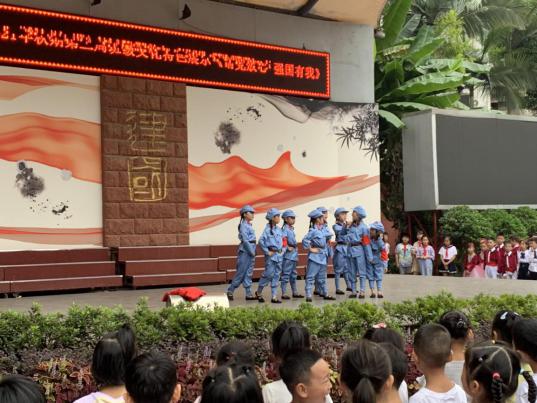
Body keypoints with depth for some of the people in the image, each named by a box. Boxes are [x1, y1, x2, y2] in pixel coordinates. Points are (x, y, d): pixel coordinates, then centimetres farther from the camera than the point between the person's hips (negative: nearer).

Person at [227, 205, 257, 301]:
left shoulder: (249, 225, 14)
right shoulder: (243, 225, -12)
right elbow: (245, 240, -17)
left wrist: (253, 252, 8)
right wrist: (252, 252, -15)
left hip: (251, 252, 9)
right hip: (245, 252, -9)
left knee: (248, 274, 8)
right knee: (240, 273, -3)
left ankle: (249, 294, 10)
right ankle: (230, 291, 6)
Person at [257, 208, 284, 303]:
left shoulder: (279, 229, 11)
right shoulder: (267, 229, -11)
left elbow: (283, 240, 22)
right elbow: (261, 241, -19)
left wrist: (283, 250, 10)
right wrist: (267, 252, -16)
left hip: (279, 255, 7)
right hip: (271, 255, -7)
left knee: (276, 276, 7)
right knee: (268, 274, -4)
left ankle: (274, 297, 11)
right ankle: (259, 293, 15)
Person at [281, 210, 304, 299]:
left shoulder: (292, 229, 15)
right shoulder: (285, 229, -12)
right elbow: (283, 239, -25)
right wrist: (287, 247, -21)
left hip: (294, 254, 9)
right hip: (288, 255, -9)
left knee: (293, 274, 15)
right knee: (286, 274, -6)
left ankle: (295, 292, 24)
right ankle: (284, 293, -3)